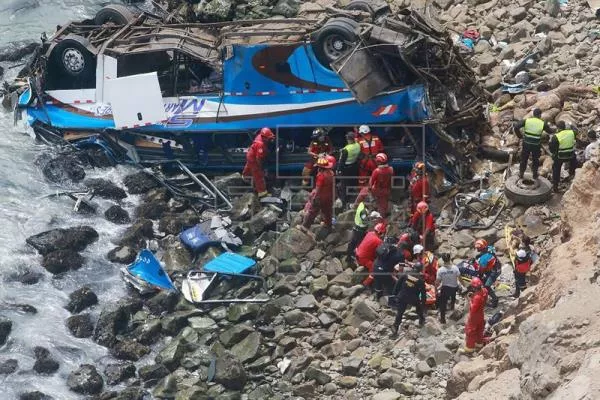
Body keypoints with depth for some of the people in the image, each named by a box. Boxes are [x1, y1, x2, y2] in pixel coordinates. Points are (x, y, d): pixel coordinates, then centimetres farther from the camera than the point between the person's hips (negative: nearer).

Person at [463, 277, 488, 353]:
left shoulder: (477, 297, -38)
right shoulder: (484, 291, -13)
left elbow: (473, 309, -31)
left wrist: (470, 302, -18)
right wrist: (473, 295, -8)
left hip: (474, 316, -8)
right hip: (481, 314, 8)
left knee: (470, 331, 9)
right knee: (479, 329, 26)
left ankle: (470, 347, 20)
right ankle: (479, 343, 45)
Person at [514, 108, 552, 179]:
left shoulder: (526, 121, -8)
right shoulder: (543, 124, -9)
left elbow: (516, 127, -15)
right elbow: (550, 132, 2)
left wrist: (520, 135, -2)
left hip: (526, 144, 1)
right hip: (536, 146, -1)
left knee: (524, 159, 19)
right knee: (535, 159, 20)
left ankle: (521, 173, 28)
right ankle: (535, 174, 29)